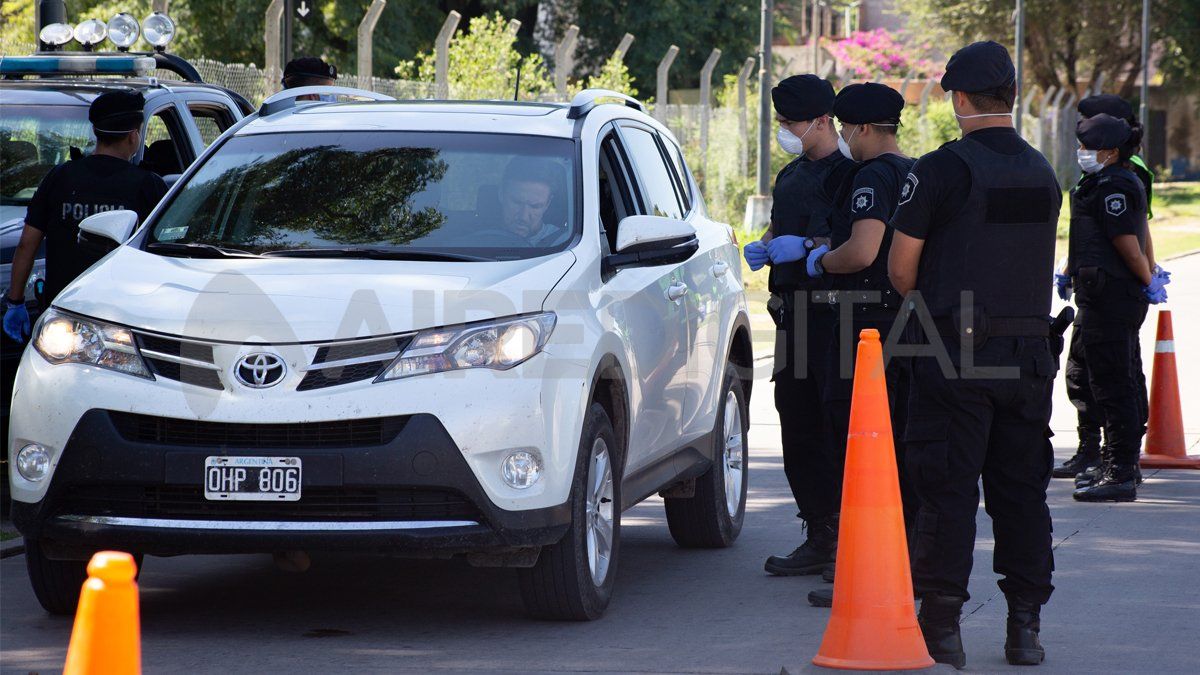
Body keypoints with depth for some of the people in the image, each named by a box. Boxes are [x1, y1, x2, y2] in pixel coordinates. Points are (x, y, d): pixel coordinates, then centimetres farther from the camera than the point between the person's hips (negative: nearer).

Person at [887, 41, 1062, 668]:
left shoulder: (942, 169, -10)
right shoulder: (1042, 174, 9)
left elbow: (901, 268, -7)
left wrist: (926, 309, 12)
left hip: (955, 356, -5)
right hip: (1029, 349, 5)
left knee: (948, 490, -1)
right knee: (1021, 489, 10)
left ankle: (941, 629, 0)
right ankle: (1025, 626, 12)